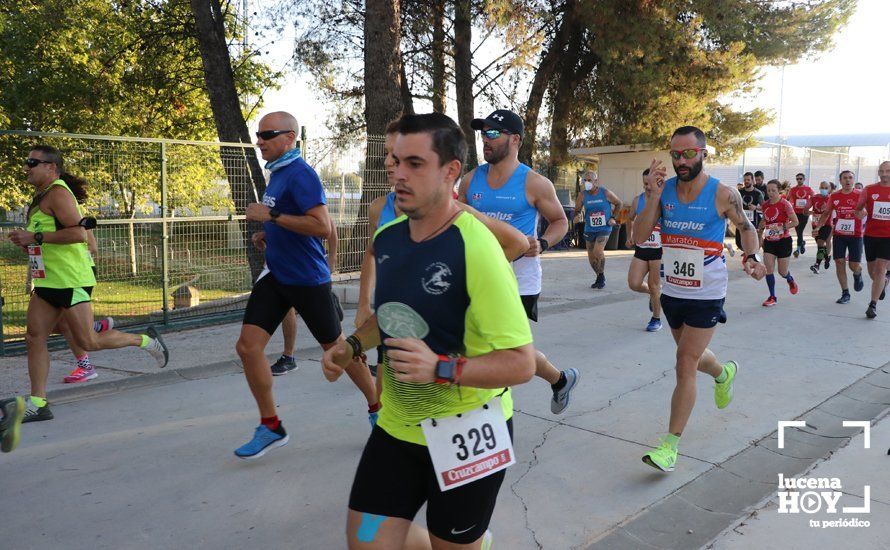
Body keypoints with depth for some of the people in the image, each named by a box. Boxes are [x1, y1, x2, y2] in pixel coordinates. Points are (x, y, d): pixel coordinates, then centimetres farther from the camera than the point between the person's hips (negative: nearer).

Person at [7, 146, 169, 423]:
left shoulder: (57, 192, -12)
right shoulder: (42, 196, 19)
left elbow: (78, 233, -24)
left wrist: (35, 237, -21)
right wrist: (28, 241, 10)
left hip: (70, 281, -10)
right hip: (48, 282, 10)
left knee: (88, 342, -4)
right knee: (35, 338, 3)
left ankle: (146, 340, 14)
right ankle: (37, 404, 7)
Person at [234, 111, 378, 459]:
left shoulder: (300, 174, -17)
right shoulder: (277, 172, 12)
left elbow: (322, 226, -28)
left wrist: (271, 215, -23)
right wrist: (268, 234, 9)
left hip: (307, 278, -8)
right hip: (275, 275, 8)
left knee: (336, 347, 6)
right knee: (248, 346, -1)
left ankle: (377, 406, 29)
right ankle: (270, 427, 13)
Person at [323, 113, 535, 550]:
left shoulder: (476, 249, -24)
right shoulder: (386, 238, -2)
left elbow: (521, 363, -23)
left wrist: (440, 369, -34)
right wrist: (354, 345, 1)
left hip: (466, 435, -5)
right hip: (396, 427, 6)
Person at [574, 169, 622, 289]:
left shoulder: (606, 193, -8)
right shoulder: (582, 195, -4)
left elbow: (618, 203, 7)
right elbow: (577, 210, -1)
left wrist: (613, 218, 1)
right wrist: (577, 215, -23)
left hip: (604, 228, -3)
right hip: (589, 229, 4)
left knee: (598, 251, -22)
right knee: (591, 257, 9)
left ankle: (602, 277, -2)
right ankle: (599, 277, 32)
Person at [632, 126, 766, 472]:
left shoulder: (723, 195, -11)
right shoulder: (664, 190, -3)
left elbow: (746, 227, 6)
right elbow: (639, 237, -10)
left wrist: (752, 256, -14)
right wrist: (653, 196, -21)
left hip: (707, 295, -5)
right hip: (672, 291, 5)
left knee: (686, 364, -7)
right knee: (691, 356, 23)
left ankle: (671, 444, 1)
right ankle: (724, 373, 59)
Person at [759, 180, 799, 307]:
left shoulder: (785, 204, -12)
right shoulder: (765, 205, 4)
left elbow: (795, 222, -13)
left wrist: (781, 227, -25)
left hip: (783, 240, -4)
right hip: (769, 241, 4)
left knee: (782, 272, 5)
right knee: (769, 269, -6)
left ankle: (790, 280, 42)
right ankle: (772, 297, 4)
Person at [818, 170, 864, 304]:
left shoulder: (860, 195, -6)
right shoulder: (834, 196, 3)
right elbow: (826, 213, 15)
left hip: (855, 235, -2)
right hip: (838, 235, 2)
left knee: (854, 265, -3)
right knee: (839, 262, -1)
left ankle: (858, 275, 36)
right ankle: (845, 293, 9)